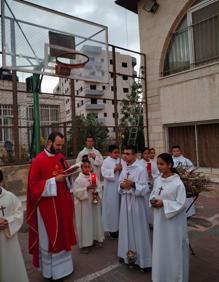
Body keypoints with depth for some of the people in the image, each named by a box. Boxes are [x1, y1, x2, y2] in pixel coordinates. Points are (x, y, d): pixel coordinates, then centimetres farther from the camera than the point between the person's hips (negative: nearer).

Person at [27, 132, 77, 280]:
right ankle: (50, 269, 31)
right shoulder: (38, 161, -15)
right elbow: (34, 185, -16)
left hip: (62, 203, 7)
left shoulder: (61, 157, 4)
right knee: (49, 237, 10)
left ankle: (62, 264, 41)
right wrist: (54, 180, -23)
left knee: (63, 234, 20)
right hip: (47, 205, -6)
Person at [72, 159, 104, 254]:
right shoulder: (78, 179, -11)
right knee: (85, 223, 1)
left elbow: (99, 188, 5)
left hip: (94, 203, 5)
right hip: (84, 205, -5)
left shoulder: (94, 178, 3)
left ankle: (95, 238, 34)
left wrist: (96, 192, -15)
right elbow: (76, 192, -19)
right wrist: (87, 188, -27)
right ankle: (84, 243, 12)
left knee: (95, 221, 15)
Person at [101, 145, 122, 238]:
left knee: (120, 206, 12)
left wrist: (122, 169, -11)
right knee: (112, 207, 3)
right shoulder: (106, 161, -7)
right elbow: (105, 173, -18)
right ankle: (112, 228, 17)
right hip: (111, 189, -5)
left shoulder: (120, 160, 9)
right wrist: (115, 169, -22)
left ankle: (119, 226, 27)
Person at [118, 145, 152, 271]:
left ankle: (141, 258, 20)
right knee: (126, 227, 15)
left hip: (136, 202, -6)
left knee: (138, 228, 4)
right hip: (125, 200, 6)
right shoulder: (124, 169, 5)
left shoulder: (141, 169, -14)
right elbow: (120, 184, 12)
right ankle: (128, 253, 34)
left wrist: (133, 184, -30)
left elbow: (145, 189, -16)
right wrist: (122, 186, -10)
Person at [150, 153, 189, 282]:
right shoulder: (157, 180, 0)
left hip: (174, 221, -6)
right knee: (160, 247, 19)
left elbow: (181, 204, -17)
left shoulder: (178, 183, -19)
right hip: (160, 218, 6)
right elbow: (153, 194, 12)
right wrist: (153, 200, -10)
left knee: (173, 248, 10)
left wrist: (164, 203, -23)